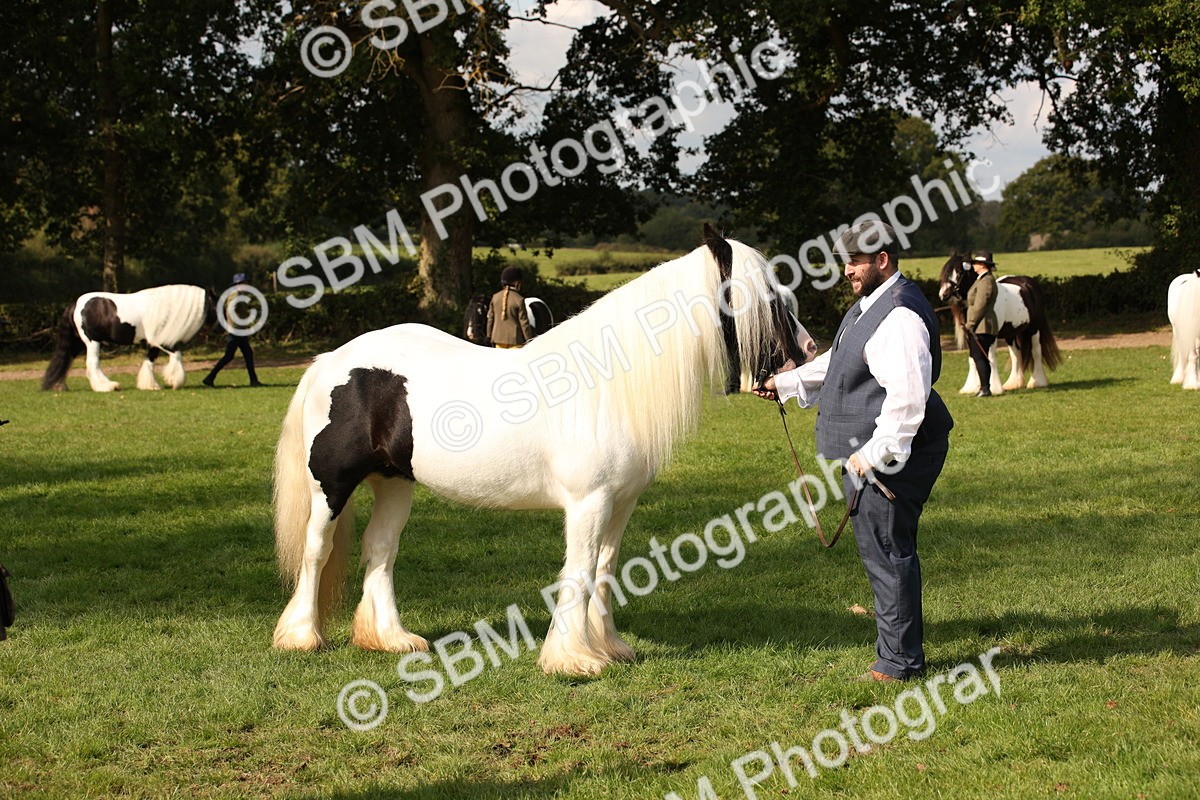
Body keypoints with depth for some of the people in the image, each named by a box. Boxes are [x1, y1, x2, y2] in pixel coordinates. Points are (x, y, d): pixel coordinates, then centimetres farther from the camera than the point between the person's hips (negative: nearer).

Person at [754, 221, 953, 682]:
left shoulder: (899, 316, -21)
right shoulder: (869, 306, 15)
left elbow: (907, 395, -28)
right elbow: (837, 364, 30)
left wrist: (875, 454, -27)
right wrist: (787, 384, 26)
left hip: (891, 456, -11)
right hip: (866, 453, 11)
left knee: (886, 552, -5)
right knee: (885, 552, 17)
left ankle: (898, 662, 4)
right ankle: (902, 651, 27)